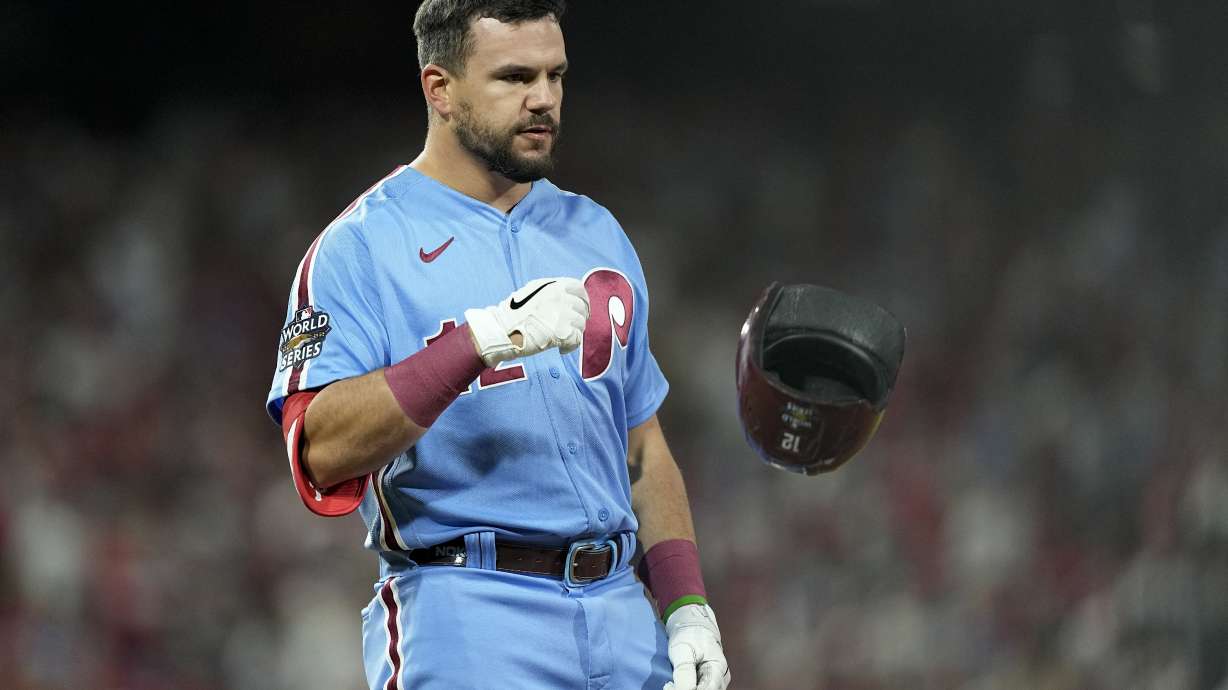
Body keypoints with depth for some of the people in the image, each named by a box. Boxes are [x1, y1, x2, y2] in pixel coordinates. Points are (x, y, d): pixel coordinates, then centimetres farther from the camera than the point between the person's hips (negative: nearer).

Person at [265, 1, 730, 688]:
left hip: (622, 616, 6)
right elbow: (321, 450, -17)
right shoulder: (363, 246, -3)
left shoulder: (597, 234, 17)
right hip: (466, 620, -6)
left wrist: (689, 609, 8)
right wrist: (481, 338, -24)